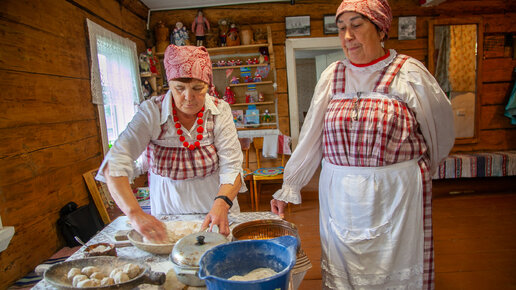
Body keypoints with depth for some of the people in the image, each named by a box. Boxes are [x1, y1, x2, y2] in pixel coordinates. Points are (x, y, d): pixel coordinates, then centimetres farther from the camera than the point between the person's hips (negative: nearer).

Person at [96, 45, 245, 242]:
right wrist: (134, 213, -32)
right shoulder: (152, 112, -11)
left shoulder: (220, 111, -8)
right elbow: (116, 163, -19)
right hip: (167, 214, 1)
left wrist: (222, 204, -31)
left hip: (215, 212, 0)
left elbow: (231, 166, -13)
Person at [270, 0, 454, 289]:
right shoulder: (332, 76, 4)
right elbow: (310, 137, 4)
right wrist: (288, 188, 4)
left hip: (395, 195, -2)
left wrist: (418, 170, 19)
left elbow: (441, 132, 8)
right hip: (339, 196, 3)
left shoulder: (409, 73, -5)